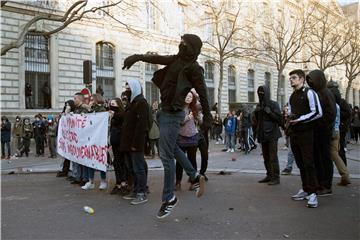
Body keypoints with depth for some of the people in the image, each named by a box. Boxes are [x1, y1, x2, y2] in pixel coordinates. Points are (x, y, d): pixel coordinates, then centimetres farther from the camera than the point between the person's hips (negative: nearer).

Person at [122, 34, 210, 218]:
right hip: (165, 111, 9)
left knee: (166, 155, -6)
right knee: (172, 148, 22)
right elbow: (158, 58, 4)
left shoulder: (193, 68, -13)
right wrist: (138, 57, -11)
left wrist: (207, 116, -7)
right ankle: (195, 177, 34)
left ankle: (169, 198, 6)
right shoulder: (176, 59, 9)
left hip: (173, 114, -9)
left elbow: (202, 93, -11)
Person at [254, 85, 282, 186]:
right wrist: (256, 112, -1)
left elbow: (279, 118, -10)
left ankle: (276, 178, -3)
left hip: (272, 134, -6)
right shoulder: (259, 105, 13)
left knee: (273, 157, -7)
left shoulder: (273, 104, -5)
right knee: (266, 157, 11)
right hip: (262, 134, 7)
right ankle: (269, 175, 20)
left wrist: (269, 112, -20)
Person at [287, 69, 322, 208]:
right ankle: (305, 189, 20)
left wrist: (299, 119, -16)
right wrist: (289, 122, 6)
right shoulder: (292, 96, 17)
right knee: (300, 163, 11)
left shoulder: (309, 93, -5)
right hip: (294, 134, 7)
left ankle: (313, 193, -4)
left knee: (308, 163, -8)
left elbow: (318, 112, -13)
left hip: (305, 133, -7)